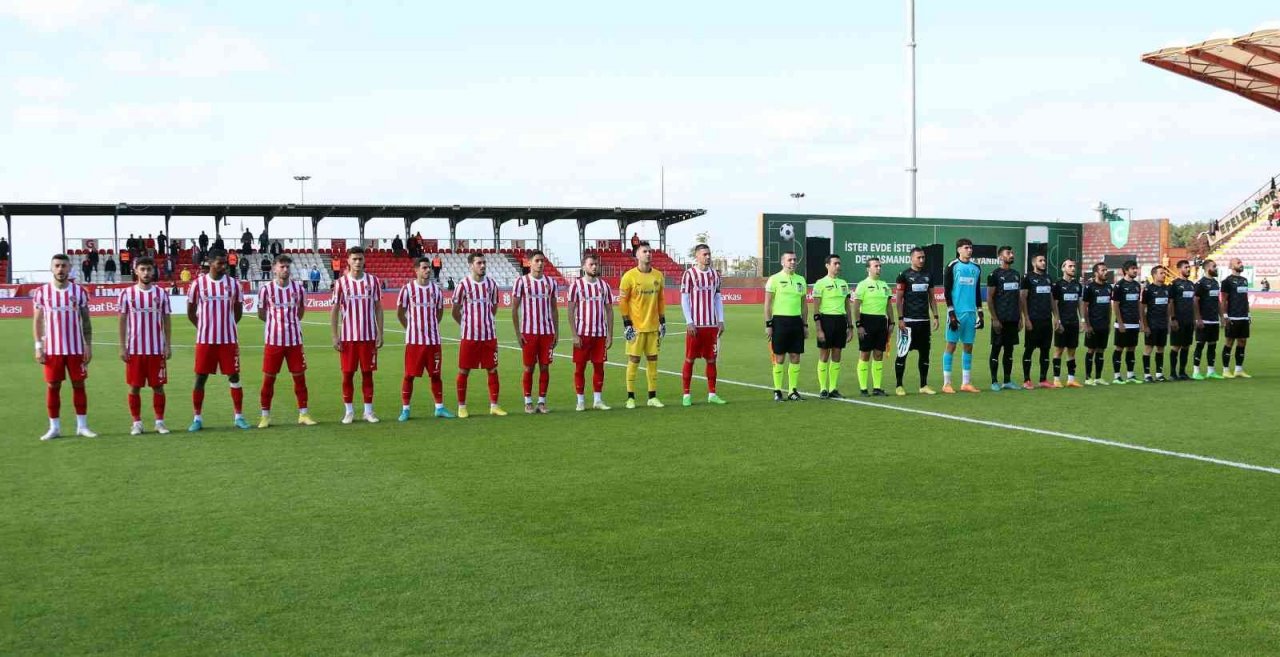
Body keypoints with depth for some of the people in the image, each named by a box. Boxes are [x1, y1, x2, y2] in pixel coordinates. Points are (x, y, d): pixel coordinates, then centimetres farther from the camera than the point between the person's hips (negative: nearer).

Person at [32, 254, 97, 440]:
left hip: (76, 348, 0)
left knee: (79, 385, 3)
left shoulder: (79, 291, 2)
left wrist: (88, 345, -1)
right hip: (52, 349, 0)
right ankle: (54, 427, 10)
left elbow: (86, 320, 5)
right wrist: (38, 347, -3)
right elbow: (37, 321, 4)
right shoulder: (41, 292, 2)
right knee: (52, 386, 3)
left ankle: (82, 426, 10)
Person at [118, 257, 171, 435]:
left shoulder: (161, 293, 3)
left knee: (158, 386, 3)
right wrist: (122, 347, -2)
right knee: (134, 387, 4)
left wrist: (168, 345, 0)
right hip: (134, 350, 0)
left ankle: (159, 422, 11)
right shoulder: (127, 294, 1)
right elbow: (122, 321, 3)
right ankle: (136, 423, 12)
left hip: (157, 349, 0)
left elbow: (167, 320, 6)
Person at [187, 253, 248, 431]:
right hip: (205, 340, -1)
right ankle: (197, 418, 12)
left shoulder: (233, 283, 2)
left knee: (234, 376, 2)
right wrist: (204, 328, 7)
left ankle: (239, 416, 10)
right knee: (200, 378, 3)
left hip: (229, 339, 1)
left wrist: (227, 327, 11)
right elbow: (190, 311, 8)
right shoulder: (198, 284, -2)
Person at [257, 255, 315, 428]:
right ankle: (265, 416, 11)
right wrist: (277, 321, 7)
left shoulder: (299, 288, 1)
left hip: (295, 340, 2)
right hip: (273, 340, -2)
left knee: (299, 376, 4)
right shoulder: (266, 289, -5)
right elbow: (261, 314, 6)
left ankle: (303, 414, 12)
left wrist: (291, 321, 9)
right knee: (268, 378, 2)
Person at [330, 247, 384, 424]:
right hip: (348, 337, -1)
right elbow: (334, 310, 2)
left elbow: (378, 308, 6)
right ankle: (348, 411, 12)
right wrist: (334, 337, -4)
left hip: (369, 336, 1)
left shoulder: (373, 281, 3)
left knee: (367, 373, 5)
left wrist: (380, 334, 0)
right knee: (348, 374, 3)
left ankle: (368, 411, 13)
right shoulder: (341, 283, 0)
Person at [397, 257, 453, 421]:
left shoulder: (436, 288, 6)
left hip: (433, 340, 3)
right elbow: (400, 312, 5)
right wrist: (410, 328, 7)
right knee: (409, 375, 0)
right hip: (414, 340, -3)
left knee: (436, 374, 7)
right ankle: (405, 409, 9)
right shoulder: (407, 289, -4)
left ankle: (439, 407, 15)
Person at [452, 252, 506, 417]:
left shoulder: (491, 284, 5)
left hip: (489, 335, 3)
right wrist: (467, 325, 6)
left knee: (492, 370, 5)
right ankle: (461, 407, 12)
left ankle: (494, 406, 12)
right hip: (469, 336, -3)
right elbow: (455, 311, 1)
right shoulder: (464, 284, -6)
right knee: (464, 371, 2)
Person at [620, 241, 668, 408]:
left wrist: (663, 322, 10)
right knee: (633, 361, -1)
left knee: (653, 360, 7)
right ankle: (630, 397, 6)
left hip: (653, 327, 5)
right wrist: (627, 324, -10)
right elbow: (622, 302, -6)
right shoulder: (629, 276, -7)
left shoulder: (658, 276, 8)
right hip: (636, 327, -4)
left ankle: (652, 397, 14)